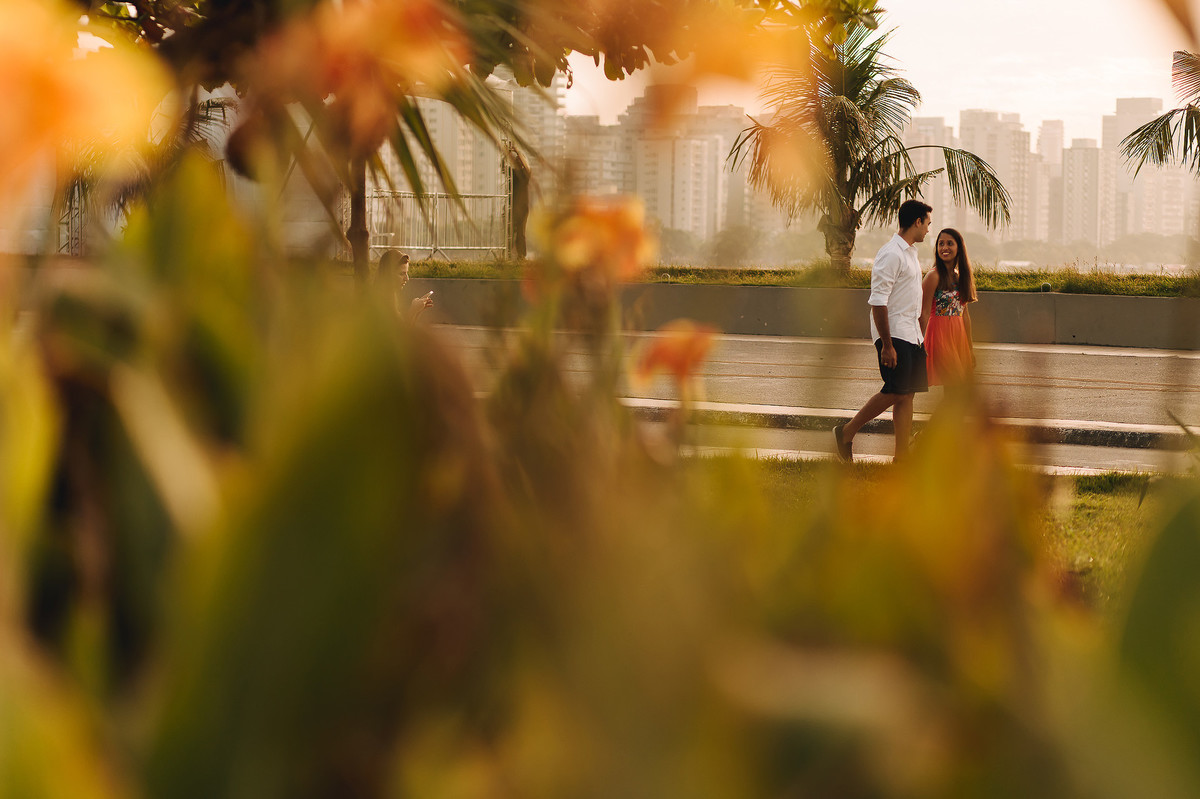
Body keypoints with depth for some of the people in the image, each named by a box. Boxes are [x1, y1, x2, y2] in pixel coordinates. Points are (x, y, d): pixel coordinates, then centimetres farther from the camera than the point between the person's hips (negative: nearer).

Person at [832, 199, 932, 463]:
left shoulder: (910, 253, 17)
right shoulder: (891, 254, -14)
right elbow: (878, 301, -19)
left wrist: (919, 335, 22)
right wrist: (887, 345, -22)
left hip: (911, 335, 9)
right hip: (894, 334, -9)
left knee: (907, 393, 4)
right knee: (895, 391, -12)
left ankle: (902, 456, 4)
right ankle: (846, 432, 0)